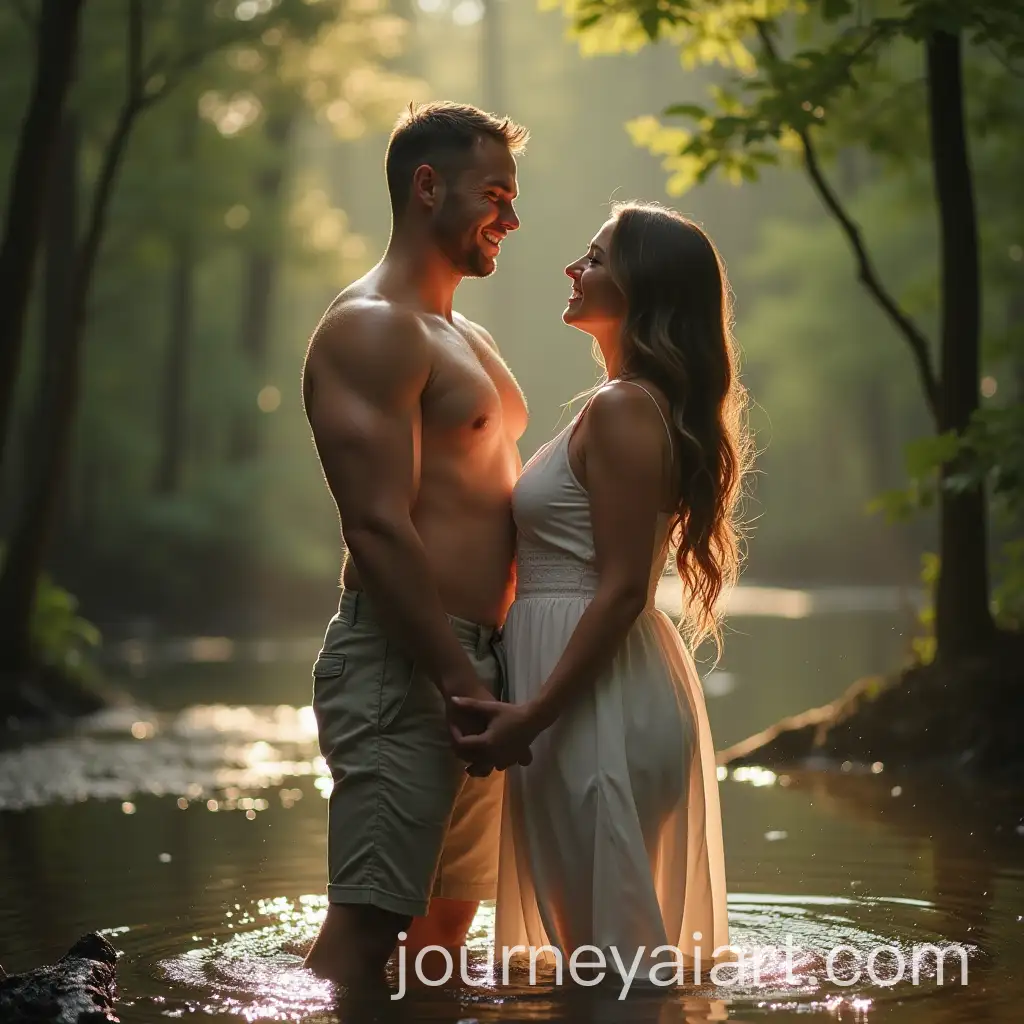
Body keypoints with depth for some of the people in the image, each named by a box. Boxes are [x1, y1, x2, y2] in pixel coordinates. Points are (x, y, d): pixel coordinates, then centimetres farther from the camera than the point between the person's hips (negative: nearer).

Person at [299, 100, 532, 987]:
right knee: (367, 924, -12)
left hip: (472, 662, 10)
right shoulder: (372, 329, -10)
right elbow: (378, 526, -19)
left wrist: (487, 677, 18)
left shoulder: (468, 339, 22)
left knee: (446, 921, 13)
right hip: (404, 667, -10)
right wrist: (459, 681, -20)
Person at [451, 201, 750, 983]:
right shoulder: (645, 405, 15)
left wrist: (533, 713, -22)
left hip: (596, 692, -11)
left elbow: (622, 588, -21)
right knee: (621, 931, 18)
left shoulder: (624, 411, -16)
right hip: (603, 682, 11)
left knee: (608, 939, -3)